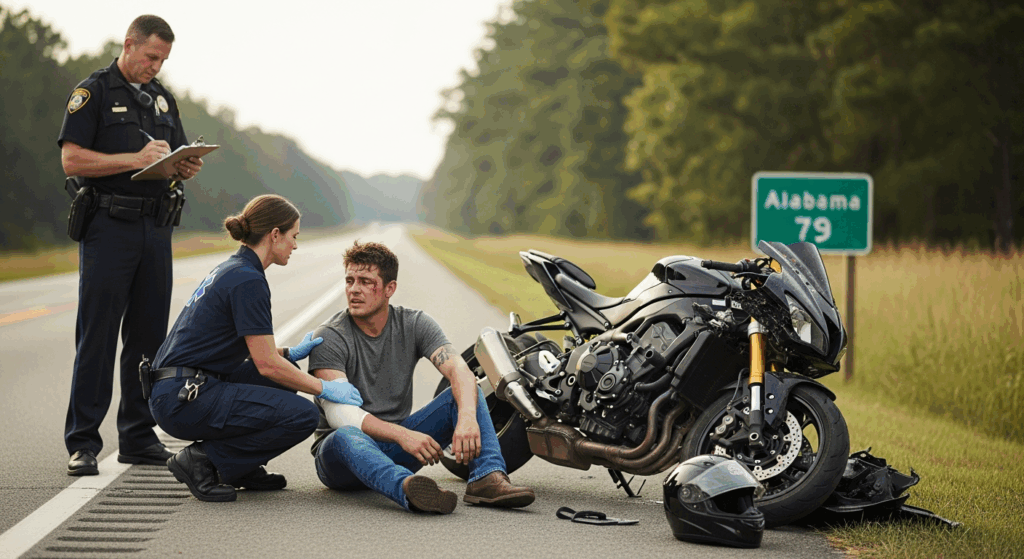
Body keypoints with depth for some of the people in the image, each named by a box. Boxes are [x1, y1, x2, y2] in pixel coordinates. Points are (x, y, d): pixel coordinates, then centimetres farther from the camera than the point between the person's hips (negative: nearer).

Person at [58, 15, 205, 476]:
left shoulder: (163, 98, 18)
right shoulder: (94, 92, -2)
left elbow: (177, 163, 23)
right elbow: (72, 160, -11)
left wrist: (189, 167, -1)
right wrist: (134, 160, -18)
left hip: (156, 227, 6)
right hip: (109, 226, -6)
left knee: (148, 335, 8)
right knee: (97, 336, -6)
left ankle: (138, 438, 15)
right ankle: (82, 443, -2)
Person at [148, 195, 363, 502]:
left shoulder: (231, 270, 16)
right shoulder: (248, 281, -14)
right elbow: (267, 364, -14)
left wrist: (291, 353, 20)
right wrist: (325, 389, -4)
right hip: (184, 399, -10)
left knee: (288, 375, 21)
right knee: (303, 416, -14)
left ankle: (241, 468, 18)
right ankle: (202, 459, -7)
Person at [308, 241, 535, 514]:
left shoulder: (415, 324, 1)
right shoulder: (329, 337, -10)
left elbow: (459, 370, -16)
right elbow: (339, 413, -23)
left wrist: (467, 417, -39)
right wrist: (403, 435, -38)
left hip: (396, 449, 4)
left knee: (464, 393, -12)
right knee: (345, 436, -40)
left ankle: (488, 477, -36)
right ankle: (408, 488, -70)